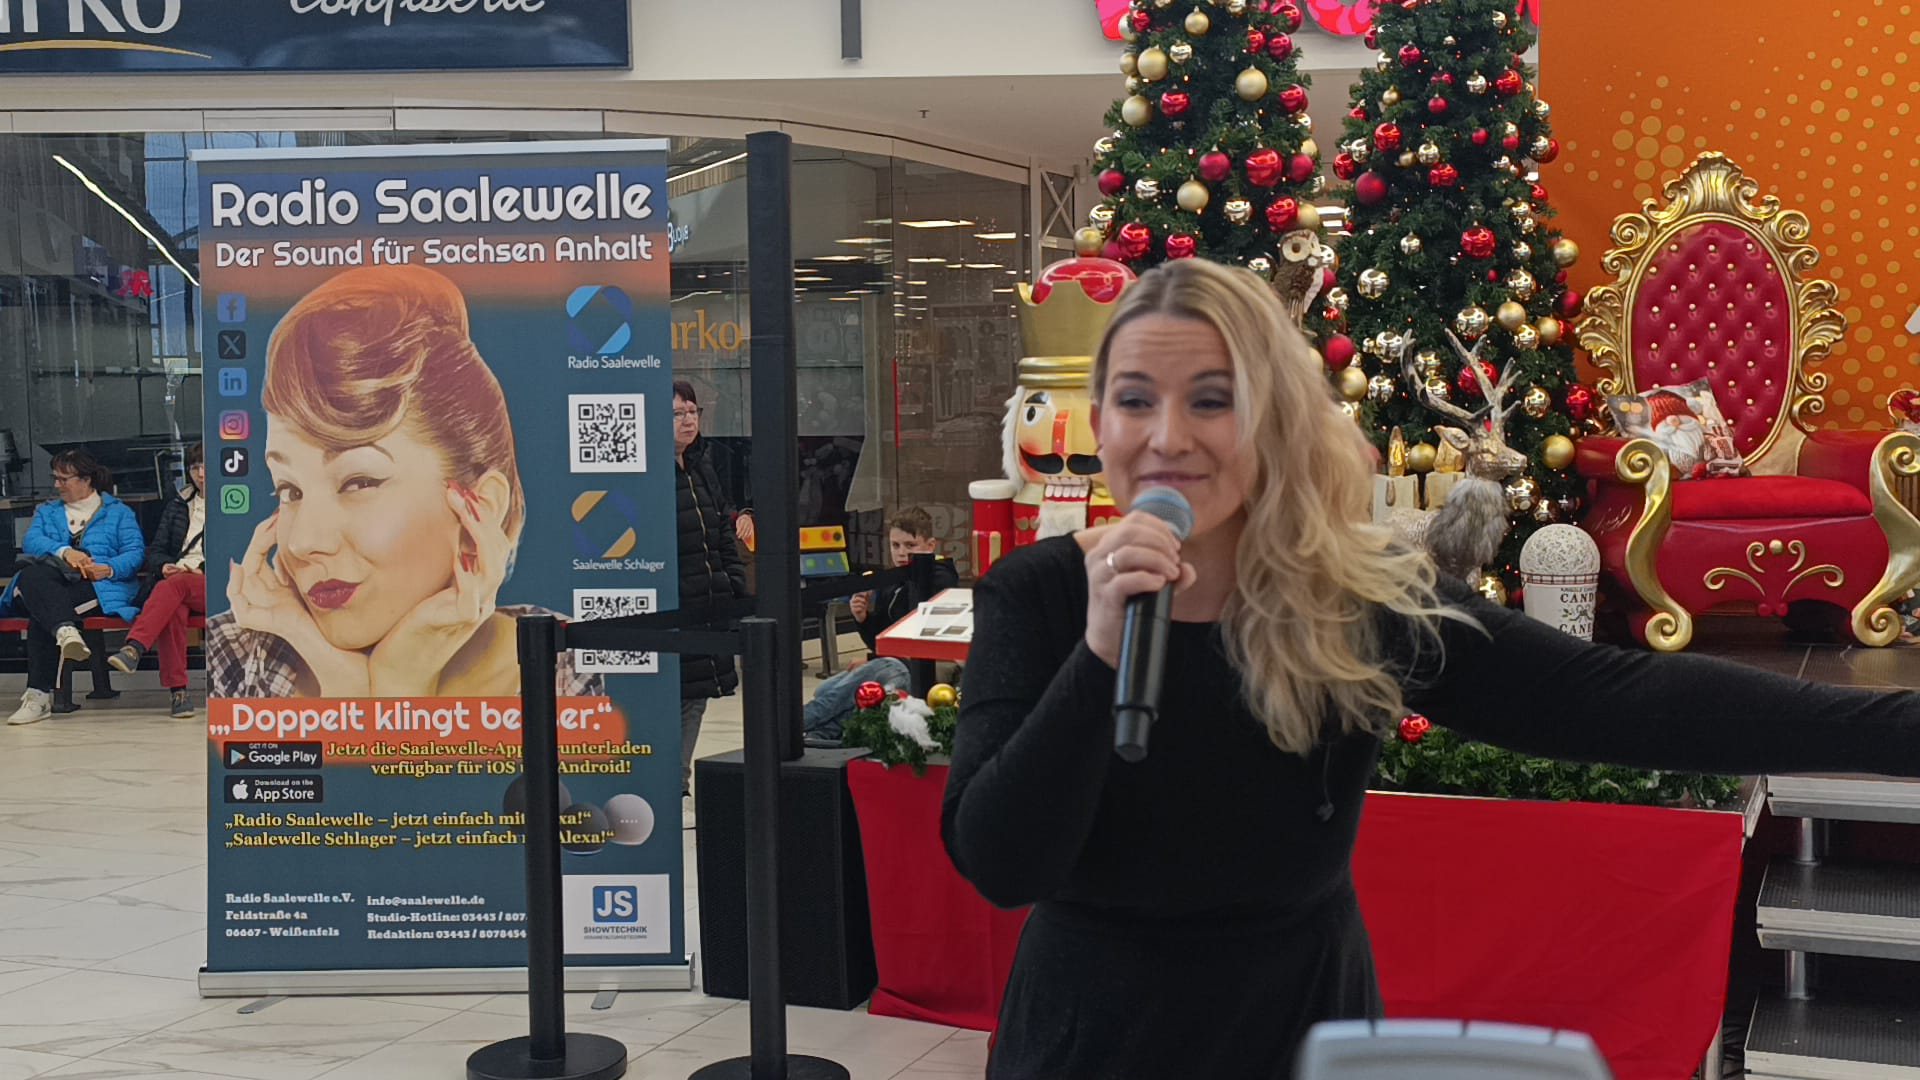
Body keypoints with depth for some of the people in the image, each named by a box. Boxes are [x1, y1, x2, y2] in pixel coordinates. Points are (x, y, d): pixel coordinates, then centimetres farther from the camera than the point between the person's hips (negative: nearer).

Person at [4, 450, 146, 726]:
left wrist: (110, 569, -16)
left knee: (41, 613, -35)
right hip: (55, 582, 3)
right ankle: (65, 631, -59)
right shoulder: (47, 513, 31)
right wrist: (65, 552, -14)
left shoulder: (118, 512, 21)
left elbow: (136, 552, 6)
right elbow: (32, 542, 8)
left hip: (97, 587, -3)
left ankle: (39, 694, -41)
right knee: (32, 575, -37)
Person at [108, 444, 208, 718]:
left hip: (214, 585, -2)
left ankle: (134, 648, -52)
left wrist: (202, 570, -11)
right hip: (173, 580, 3)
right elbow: (156, 550, 20)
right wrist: (165, 566, -4)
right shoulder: (178, 503, 26)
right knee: (173, 608, -35)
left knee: (175, 586, -37)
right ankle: (176, 690, -42)